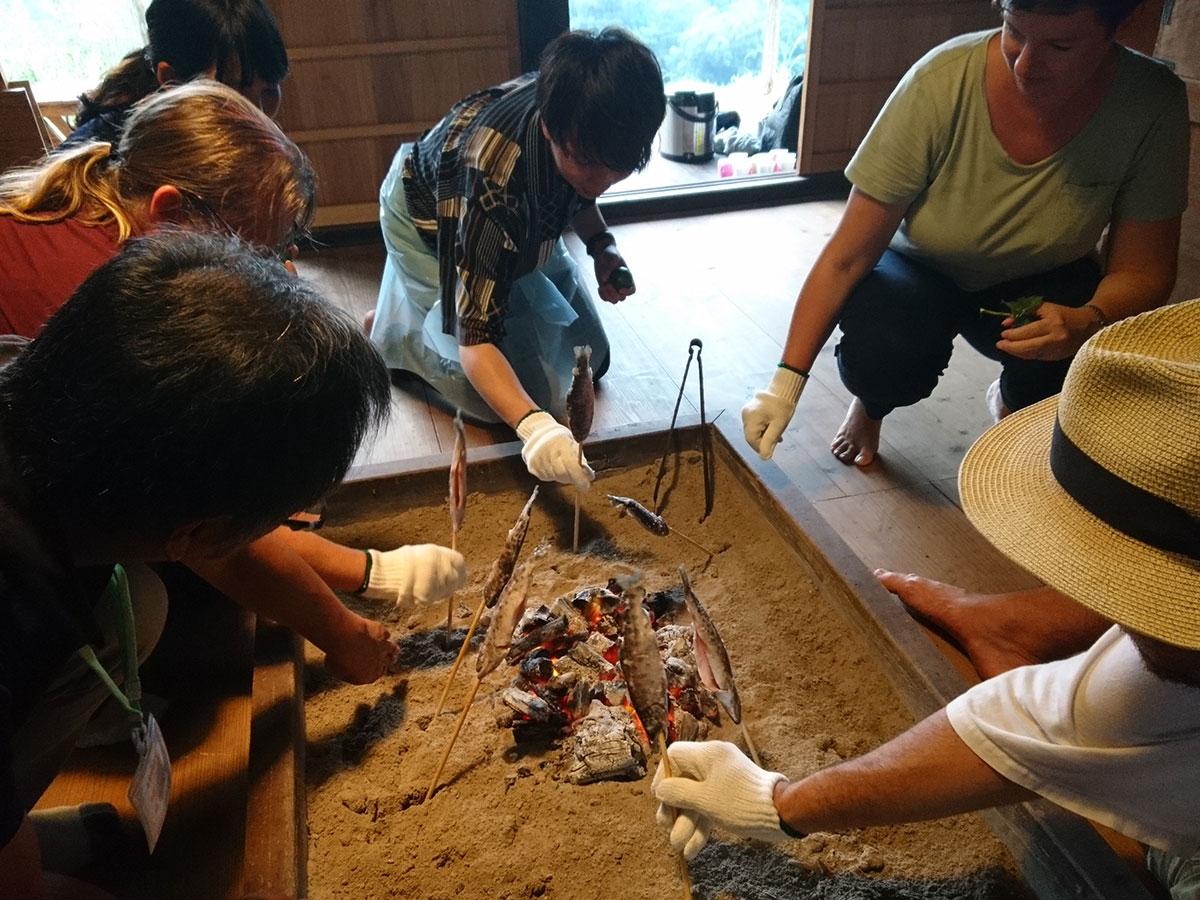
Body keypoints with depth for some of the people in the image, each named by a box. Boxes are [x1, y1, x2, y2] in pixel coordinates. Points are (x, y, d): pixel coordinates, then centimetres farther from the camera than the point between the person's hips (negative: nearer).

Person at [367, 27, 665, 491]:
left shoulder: (580, 127, -26)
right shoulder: (492, 183, -45)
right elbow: (476, 341, -44)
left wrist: (601, 245, -20)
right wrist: (532, 424, -60)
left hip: (522, 224, 6)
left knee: (588, 359, 8)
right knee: (533, 389, -13)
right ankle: (393, 330, 8)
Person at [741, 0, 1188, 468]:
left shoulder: (1153, 103, -22)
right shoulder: (941, 82, -28)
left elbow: (1142, 271, -13)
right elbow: (846, 257, -25)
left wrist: (1089, 321, -37)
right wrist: (787, 380, -30)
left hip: (1043, 286, 2)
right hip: (920, 272, -2)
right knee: (879, 359, -33)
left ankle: (1010, 401, 11)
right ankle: (871, 403, 8)